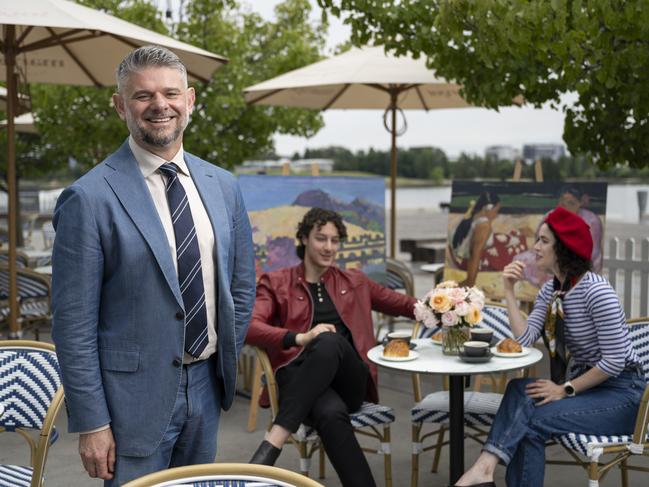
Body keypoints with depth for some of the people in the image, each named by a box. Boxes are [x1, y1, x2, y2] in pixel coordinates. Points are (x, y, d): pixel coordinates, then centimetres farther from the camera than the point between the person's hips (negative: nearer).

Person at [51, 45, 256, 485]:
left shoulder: (223, 186, 3)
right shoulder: (90, 199, -13)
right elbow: (74, 324, -13)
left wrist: (227, 362, 9)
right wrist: (91, 424, -13)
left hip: (206, 386, 5)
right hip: (135, 395, -5)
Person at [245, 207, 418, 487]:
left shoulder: (354, 282, 23)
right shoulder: (277, 283, 13)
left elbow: (404, 304, 30)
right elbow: (249, 328, -3)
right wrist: (301, 338, -20)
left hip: (349, 381, 2)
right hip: (302, 381, -2)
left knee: (330, 341, -37)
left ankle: (275, 441, -41)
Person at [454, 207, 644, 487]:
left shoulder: (596, 291, -20)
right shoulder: (550, 290, 6)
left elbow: (615, 361, -21)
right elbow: (524, 339, -7)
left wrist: (566, 390, -17)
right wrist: (509, 291, -10)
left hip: (621, 392, -7)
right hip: (586, 384, 7)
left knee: (533, 421, -25)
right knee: (520, 390, -19)